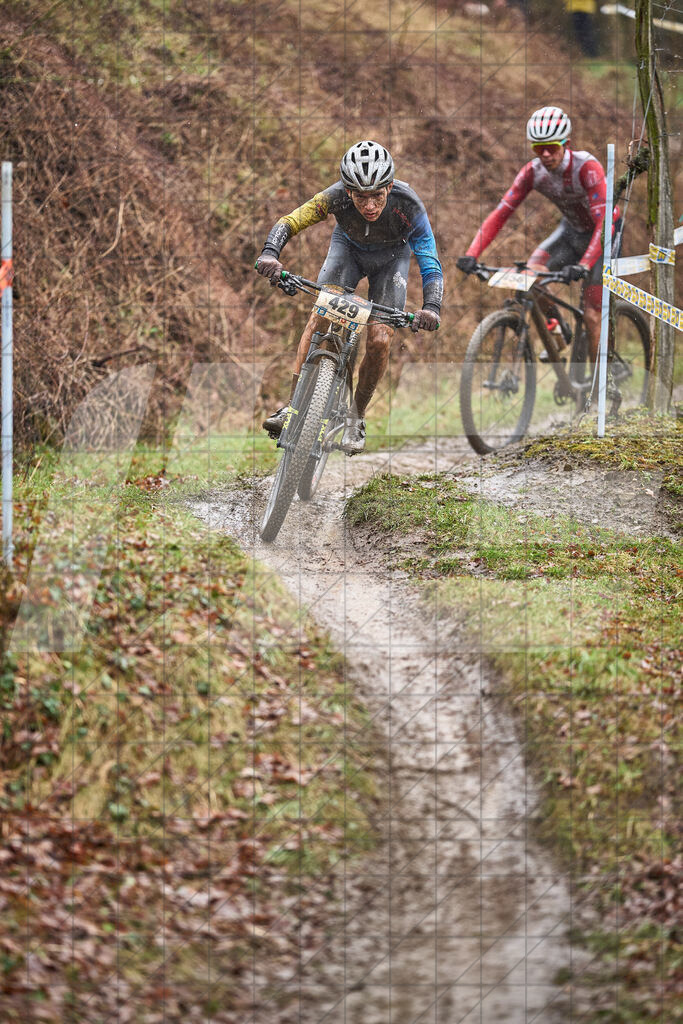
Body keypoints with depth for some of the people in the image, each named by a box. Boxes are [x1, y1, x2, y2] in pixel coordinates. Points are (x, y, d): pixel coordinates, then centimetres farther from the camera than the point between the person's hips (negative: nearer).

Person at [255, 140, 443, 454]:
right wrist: (269, 254, -50)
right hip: (348, 247, 1)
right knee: (321, 315, -21)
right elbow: (288, 223, -29)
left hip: (391, 256, -1)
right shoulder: (337, 197, -35)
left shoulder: (408, 206, -37)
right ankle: (293, 406, -19)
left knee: (380, 340, -14)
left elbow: (431, 265, -36)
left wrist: (431, 307, -54)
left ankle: (356, 416, 7)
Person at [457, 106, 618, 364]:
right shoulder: (533, 172, -18)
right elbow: (500, 213, -20)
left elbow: (604, 221, -40)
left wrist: (584, 265, -53)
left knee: (591, 317, -9)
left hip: (602, 236, -5)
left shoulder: (586, 167, -33)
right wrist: (472, 254, -33)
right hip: (570, 229, 5)